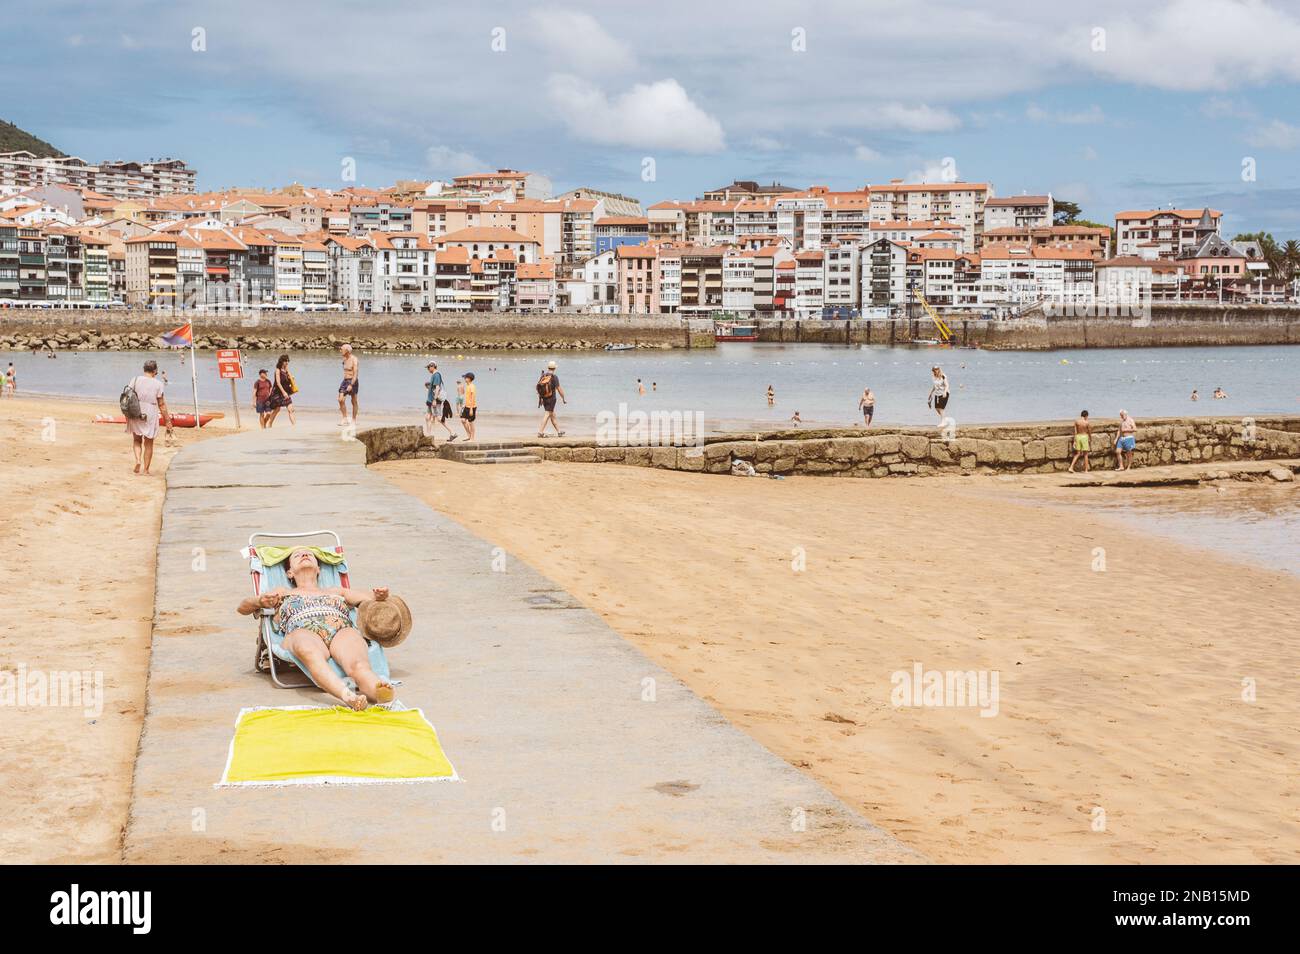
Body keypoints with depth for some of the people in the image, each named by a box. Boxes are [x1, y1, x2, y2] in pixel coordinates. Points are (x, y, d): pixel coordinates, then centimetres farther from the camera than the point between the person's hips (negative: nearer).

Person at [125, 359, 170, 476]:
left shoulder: (135, 380, -2)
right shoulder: (157, 384, -8)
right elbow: (161, 404, -6)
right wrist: (167, 418, 2)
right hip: (150, 415, -2)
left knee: (137, 440, 19)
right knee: (148, 443, 9)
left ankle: (138, 461, -4)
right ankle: (145, 470, 12)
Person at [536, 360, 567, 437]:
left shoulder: (543, 376, 3)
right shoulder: (554, 377, -14)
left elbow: (538, 388, 7)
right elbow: (559, 389, -14)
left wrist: (540, 399, 16)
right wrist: (563, 398, -2)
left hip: (544, 399, 6)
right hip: (551, 399, -6)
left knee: (552, 415, 16)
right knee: (547, 415, -5)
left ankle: (559, 431, 25)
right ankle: (540, 432, -12)